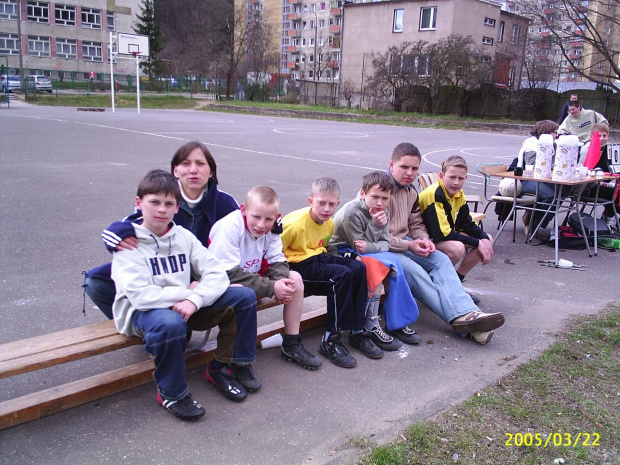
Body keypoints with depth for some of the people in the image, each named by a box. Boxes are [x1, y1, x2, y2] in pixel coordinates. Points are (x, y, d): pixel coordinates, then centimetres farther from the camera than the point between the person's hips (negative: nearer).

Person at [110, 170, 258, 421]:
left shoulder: (183, 236, 4)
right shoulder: (128, 243, -10)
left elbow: (218, 274, -6)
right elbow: (141, 296, -23)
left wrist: (194, 299, -24)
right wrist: (188, 290, -16)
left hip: (186, 306, 5)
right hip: (142, 313, -5)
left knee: (244, 296, -10)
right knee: (170, 323, -40)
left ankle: (221, 368, 5)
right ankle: (171, 393, -12)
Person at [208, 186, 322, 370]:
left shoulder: (271, 230, -7)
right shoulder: (229, 227, -28)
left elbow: (277, 261, -4)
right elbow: (229, 273, -31)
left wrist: (281, 281, -29)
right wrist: (272, 287, -33)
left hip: (253, 276, 7)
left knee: (294, 278, -5)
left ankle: (292, 345, 5)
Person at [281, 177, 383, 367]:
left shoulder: (329, 223, 6)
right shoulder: (296, 223, -20)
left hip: (318, 259, 8)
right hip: (298, 264, -8)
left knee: (359, 268, -12)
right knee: (342, 275, -27)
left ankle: (357, 332, -5)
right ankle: (330, 341, -20)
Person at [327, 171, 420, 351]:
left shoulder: (383, 212, 4)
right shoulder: (351, 212, -20)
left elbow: (385, 244, -1)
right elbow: (359, 246, -18)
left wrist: (370, 247, -22)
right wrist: (375, 225, -25)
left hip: (365, 255, 7)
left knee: (392, 263, -18)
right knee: (380, 264, -28)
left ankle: (398, 322, -8)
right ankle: (370, 325, -23)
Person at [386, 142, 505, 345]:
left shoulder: (411, 192, 14)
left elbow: (416, 224, 22)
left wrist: (423, 239, -3)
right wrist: (409, 245, -20)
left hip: (406, 244, 8)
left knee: (440, 259, -15)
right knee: (414, 270, -31)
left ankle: (466, 313, -30)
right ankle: (457, 316, -29)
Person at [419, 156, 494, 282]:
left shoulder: (459, 194, 2)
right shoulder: (434, 194, -26)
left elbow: (467, 224, 8)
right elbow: (442, 233, -29)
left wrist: (484, 238, -12)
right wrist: (477, 243, -24)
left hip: (446, 236, 9)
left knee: (487, 240, 4)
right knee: (457, 248, -36)